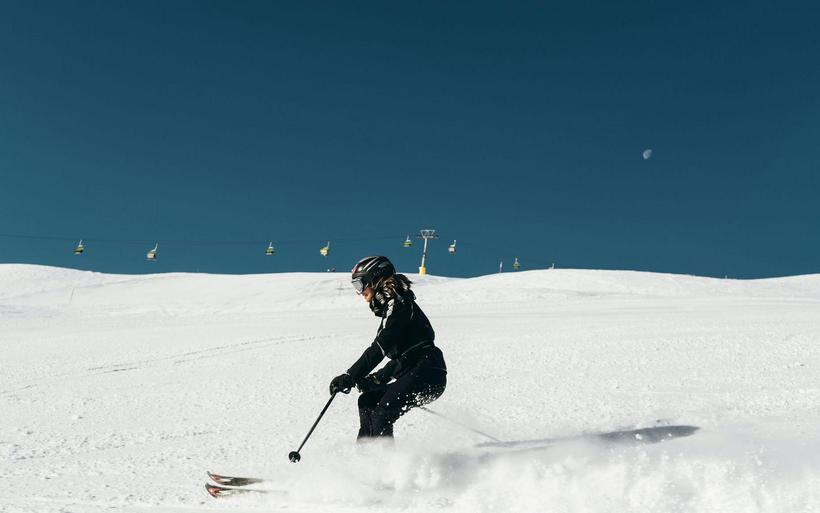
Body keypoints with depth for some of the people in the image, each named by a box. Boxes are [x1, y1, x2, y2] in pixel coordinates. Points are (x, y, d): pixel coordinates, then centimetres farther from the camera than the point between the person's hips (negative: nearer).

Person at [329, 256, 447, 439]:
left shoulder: (397, 304, -10)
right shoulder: (391, 305, 20)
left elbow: (378, 349, -18)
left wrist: (349, 378, -16)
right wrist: (377, 379, 17)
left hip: (427, 375, -10)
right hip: (414, 375, 10)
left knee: (381, 415, -18)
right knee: (367, 400, 12)